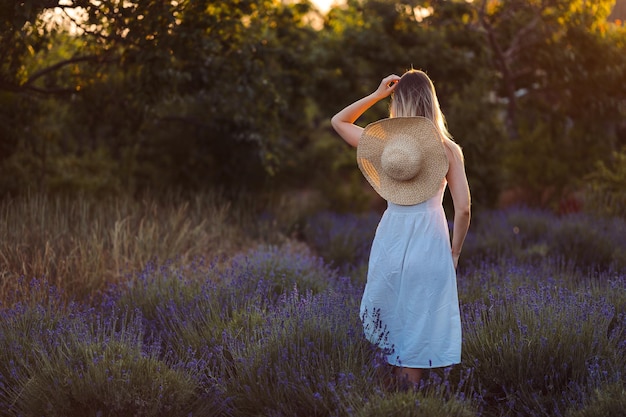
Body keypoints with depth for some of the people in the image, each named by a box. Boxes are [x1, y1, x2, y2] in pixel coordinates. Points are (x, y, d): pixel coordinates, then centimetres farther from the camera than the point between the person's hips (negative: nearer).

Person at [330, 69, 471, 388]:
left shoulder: (384, 142, -2)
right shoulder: (449, 149, -4)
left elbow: (338, 121, 15)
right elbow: (463, 209, -7)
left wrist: (376, 95, 7)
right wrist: (454, 251, 7)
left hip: (391, 241, 1)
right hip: (430, 242, -1)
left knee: (391, 322, 17)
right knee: (420, 325, 7)